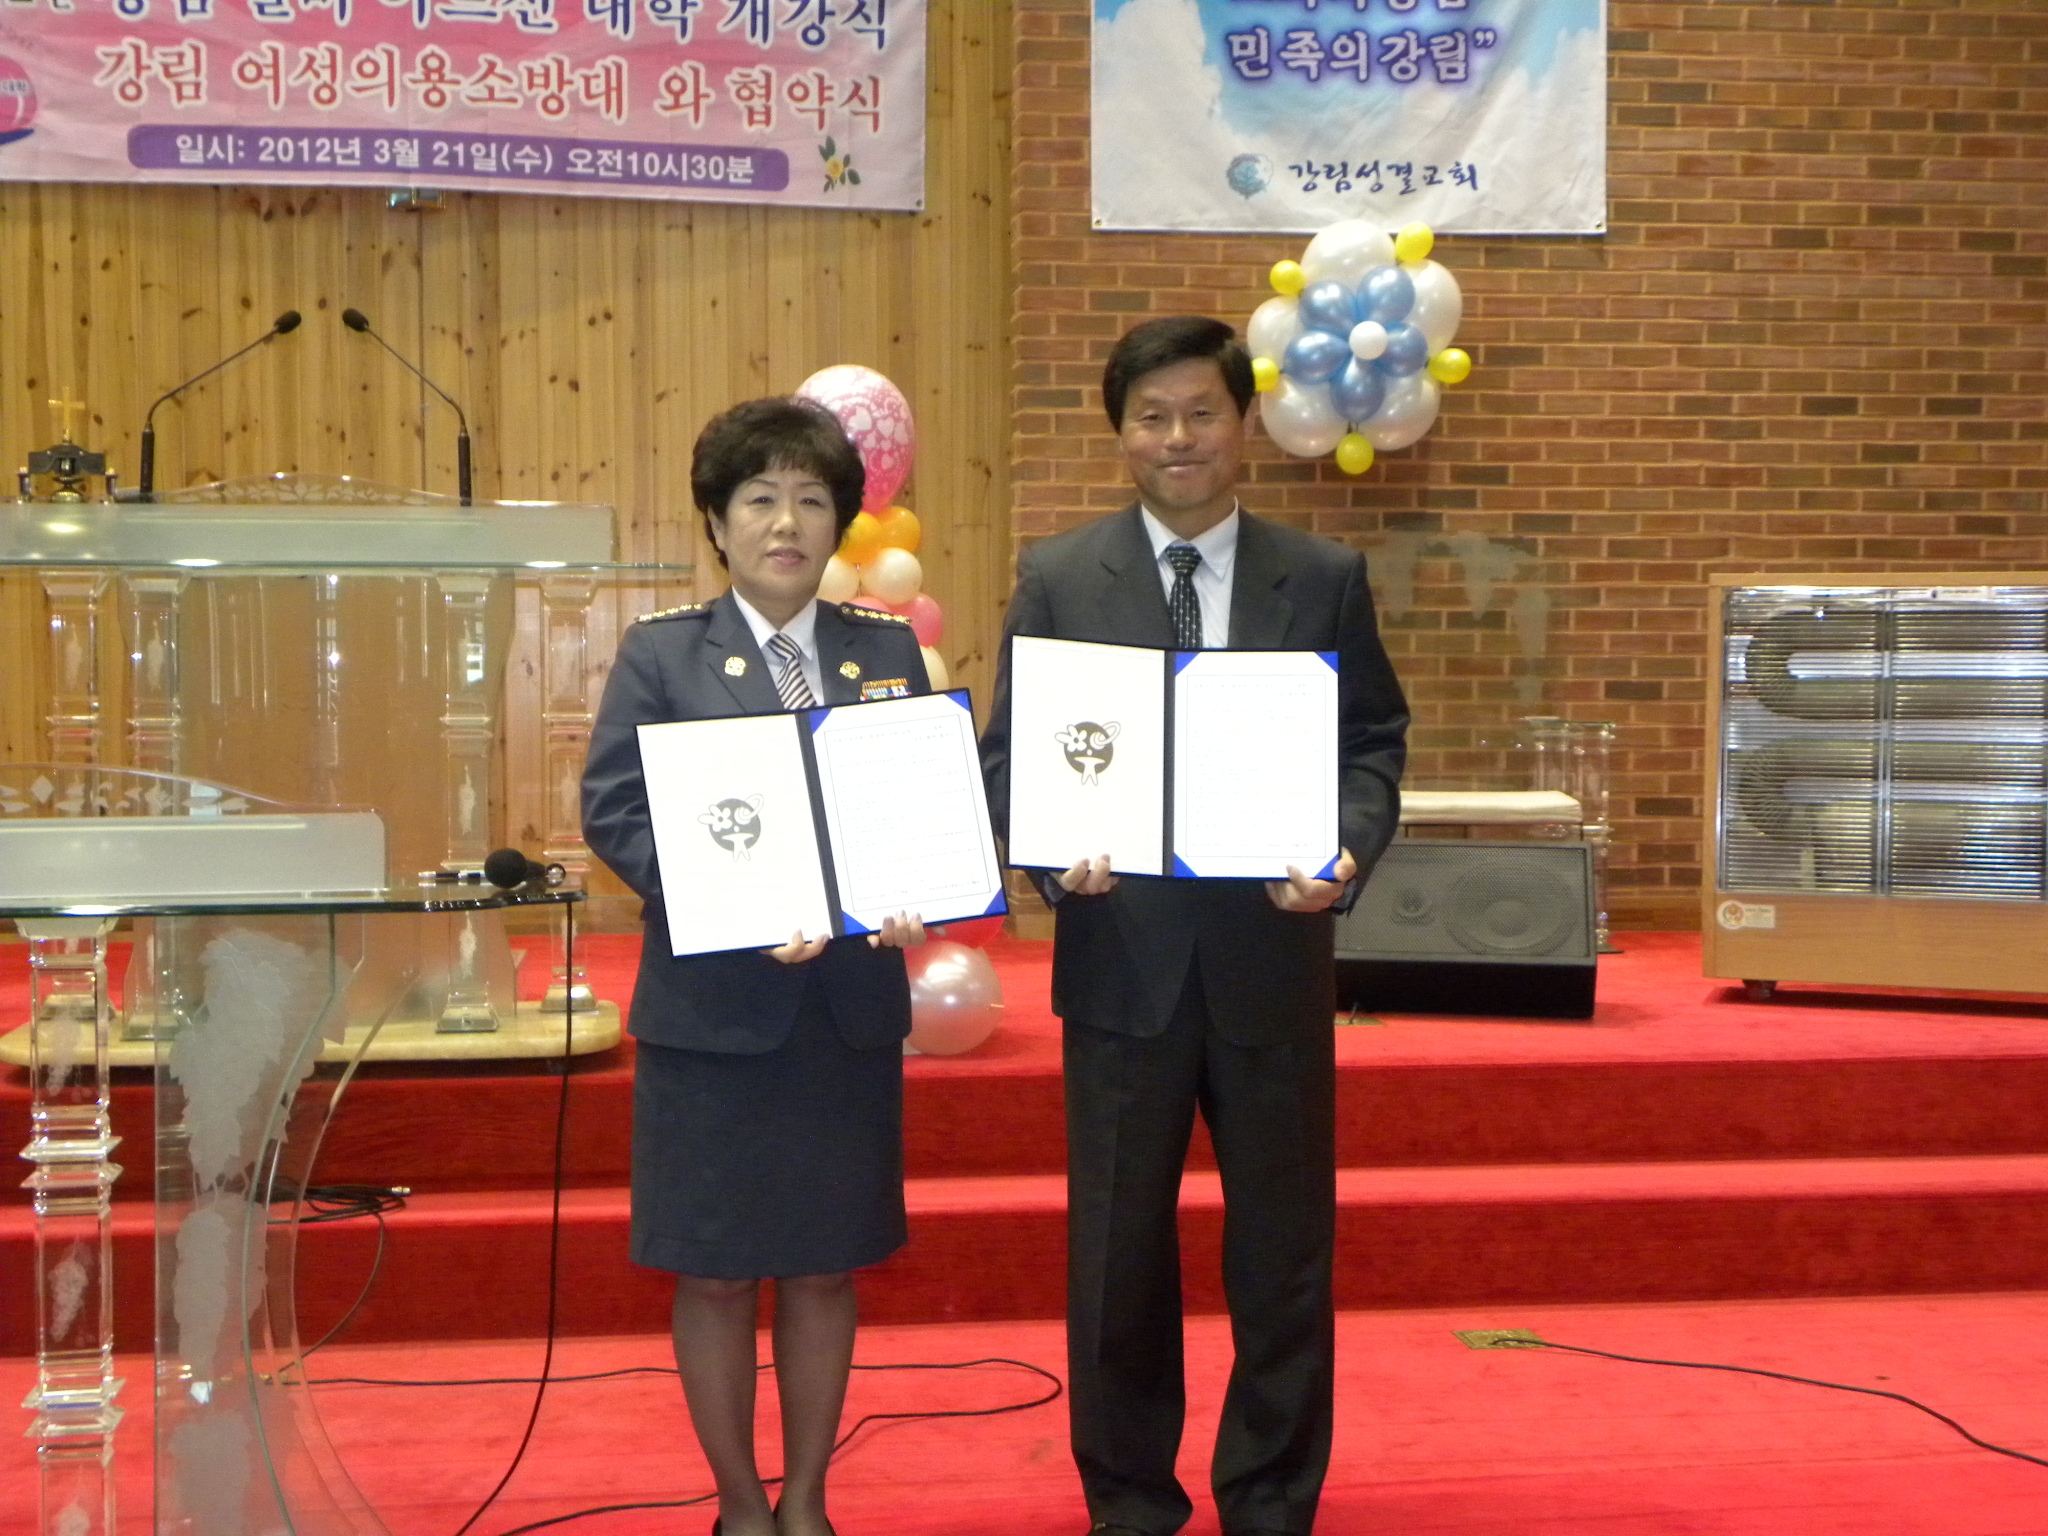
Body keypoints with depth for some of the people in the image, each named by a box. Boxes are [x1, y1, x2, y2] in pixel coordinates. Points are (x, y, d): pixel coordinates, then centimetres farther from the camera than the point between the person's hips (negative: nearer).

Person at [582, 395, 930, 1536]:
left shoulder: (891, 654, 9)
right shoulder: (662, 656, 1)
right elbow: (614, 810, -7)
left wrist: (915, 897, -15)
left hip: (851, 1001, 3)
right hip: (713, 1001, -2)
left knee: (827, 1266, 11)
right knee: (716, 1271, 6)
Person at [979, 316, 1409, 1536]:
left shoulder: (1325, 580, 4)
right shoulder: (1057, 579, 3)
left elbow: (1375, 741, 4)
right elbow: (1010, 753, 2)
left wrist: (1350, 848, -15)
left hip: (1274, 950, 1)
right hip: (1121, 954, 0)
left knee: (1284, 1249, 9)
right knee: (1119, 1251, 10)